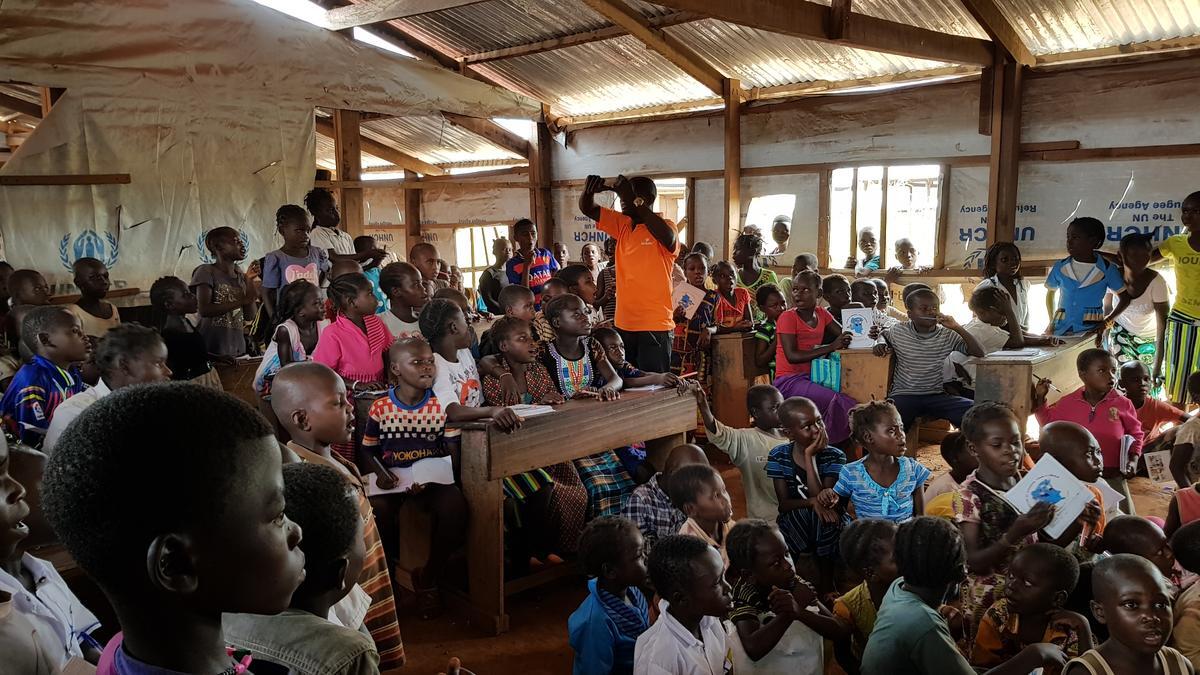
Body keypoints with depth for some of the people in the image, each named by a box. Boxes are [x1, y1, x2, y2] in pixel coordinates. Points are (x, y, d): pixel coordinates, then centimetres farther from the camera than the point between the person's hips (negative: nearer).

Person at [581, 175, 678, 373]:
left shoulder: (665, 227, -7)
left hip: (654, 327, -6)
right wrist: (589, 191, -15)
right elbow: (587, 209, 9)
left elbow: (667, 238, -30)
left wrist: (633, 201, -30)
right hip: (623, 325, 6)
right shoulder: (622, 224, 11)